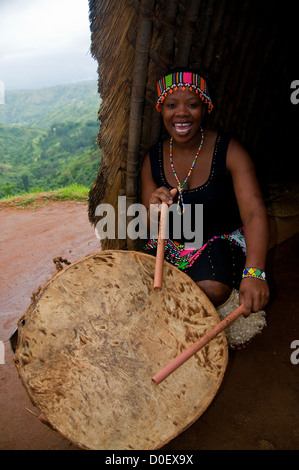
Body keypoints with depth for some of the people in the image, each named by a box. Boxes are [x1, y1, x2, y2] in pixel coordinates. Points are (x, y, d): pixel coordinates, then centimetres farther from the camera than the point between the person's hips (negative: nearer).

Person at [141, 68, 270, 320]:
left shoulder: (229, 151, -15)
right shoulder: (153, 158, -3)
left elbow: (254, 212, -27)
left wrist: (254, 273, -43)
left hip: (221, 239, -2)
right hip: (171, 243, 3)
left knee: (211, 289, -29)